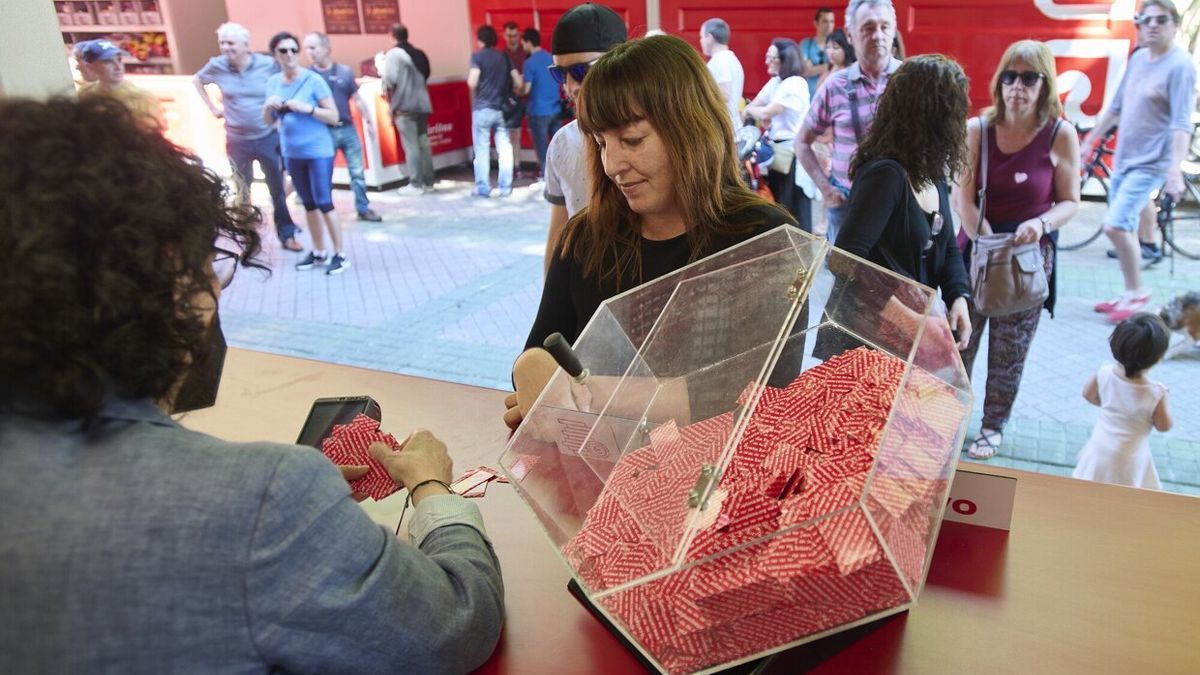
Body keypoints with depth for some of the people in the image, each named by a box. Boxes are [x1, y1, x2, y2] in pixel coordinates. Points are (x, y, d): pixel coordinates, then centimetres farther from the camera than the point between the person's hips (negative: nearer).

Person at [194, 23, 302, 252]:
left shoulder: (269, 64, -10)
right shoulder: (217, 66, -6)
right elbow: (197, 80, 14)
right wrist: (213, 108, 6)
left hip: (268, 138, -1)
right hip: (237, 141, 2)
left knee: (278, 190, 6)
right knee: (243, 193, 13)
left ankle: (287, 235, 18)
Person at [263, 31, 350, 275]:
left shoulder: (314, 80, -10)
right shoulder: (273, 82, 6)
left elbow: (333, 116, -10)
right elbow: (268, 121, 12)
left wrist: (306, 108, -22)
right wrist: (268, 106, -8)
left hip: (318, 151, -6)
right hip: (292, 153, 6)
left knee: (324, 203, -5)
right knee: (309, 204, 13)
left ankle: (340, 255, 3)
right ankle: (318, 252, 23)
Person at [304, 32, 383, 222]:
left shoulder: (344, 71, 3)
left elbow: (357, 99, 10)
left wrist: (369, 121, 9)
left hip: (348, 129, 2)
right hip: (324, 132, -2)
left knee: (357, 172, 6)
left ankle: (363, 209, 16)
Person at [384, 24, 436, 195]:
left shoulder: (393, 54, -6)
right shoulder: (419, 54, 13)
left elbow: (389, 80, -11)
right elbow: (426, 76, 14)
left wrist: (389, 96, 5)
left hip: (404, 106, -6)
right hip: (422, 104, 6)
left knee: (410, 146, -5)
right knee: (423, 143, 9)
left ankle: (415, 184, -5)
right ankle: (428, 181, 11)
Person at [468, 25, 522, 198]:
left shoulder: (477, 56, -5)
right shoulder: (504, 56, 8)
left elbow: (472, 83, -16)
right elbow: (518, 83, 5)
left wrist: (469, 78, 6)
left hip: (482, 109, -4)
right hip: (502, 109, 4)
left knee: (482, 151, 3)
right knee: (505, 149, 6)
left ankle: (483, 188, 5)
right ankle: (505, 187, 8)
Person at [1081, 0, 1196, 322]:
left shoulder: (1180, 65, -13)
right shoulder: (1137, 59, 9)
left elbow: (1181, 124, -19)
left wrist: (1175, 169, -29)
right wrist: (1090, 141, 21)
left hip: (1150, 163, -8)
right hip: (1123, 159, 8)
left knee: (1115, 225, -17)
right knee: (1125, 229, 12)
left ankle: (1137, 292, 0)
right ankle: (1130, 294, 23)